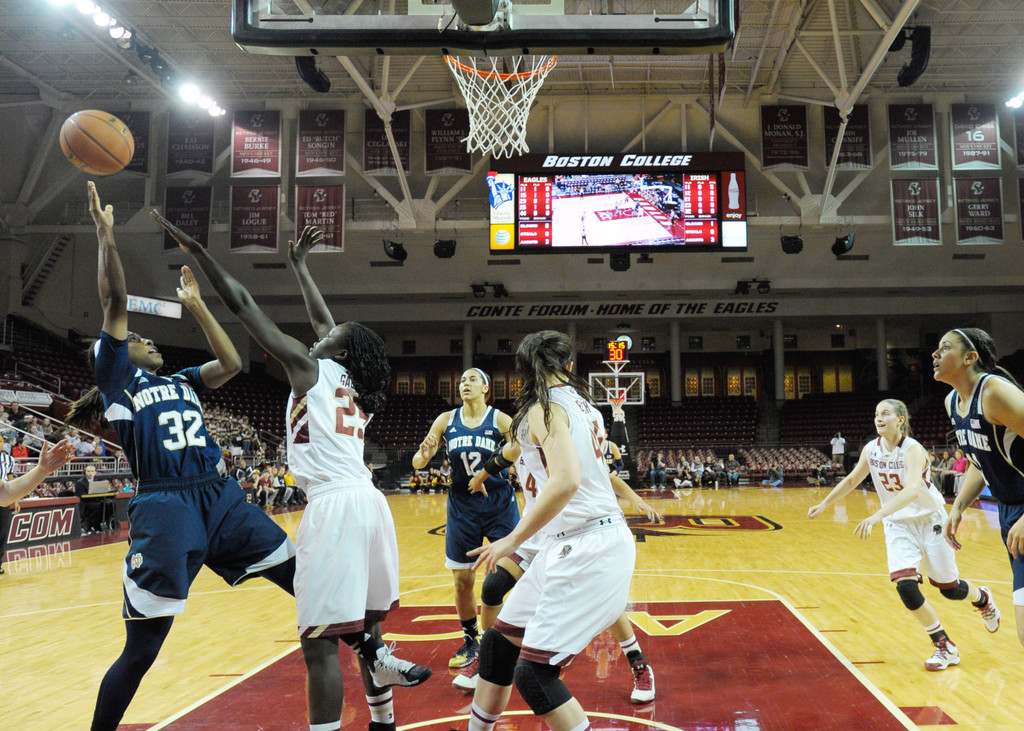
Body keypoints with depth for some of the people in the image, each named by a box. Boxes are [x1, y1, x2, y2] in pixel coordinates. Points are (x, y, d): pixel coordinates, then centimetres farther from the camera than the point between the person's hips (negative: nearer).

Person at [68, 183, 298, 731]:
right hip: (163, 507, -5)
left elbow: (231, 364, 14)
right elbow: (115, 302, -1)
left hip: (220, 497, 5)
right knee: (141, 649, 0)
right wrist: (105, 234, -4)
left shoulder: (180, 382, 25)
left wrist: (197, 307, 21)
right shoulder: (115, 375, 10)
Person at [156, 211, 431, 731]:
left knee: (319, 643, -6)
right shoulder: (356, 387, 20)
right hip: (368, 501, 8)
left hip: (334, 505, -8)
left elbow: (242, 304, 0)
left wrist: (194, 249, 6)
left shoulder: (310, 368, 2)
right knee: (362, 627, 19)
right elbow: (323, 321, 34)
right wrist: (298, 265, 45)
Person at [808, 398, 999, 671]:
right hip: (898, 524, 4)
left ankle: (982, 598, 48)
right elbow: (852, 479, 9)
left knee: (949, 588, 10)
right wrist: (824, 503, 7)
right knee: (905, 587, -13)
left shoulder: (913, 449, -27)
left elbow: (913, 489, -44)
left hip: (930, 520, -4)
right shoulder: (871, 449, -8)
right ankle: (945, 647, 6)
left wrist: (878, 515, -55)